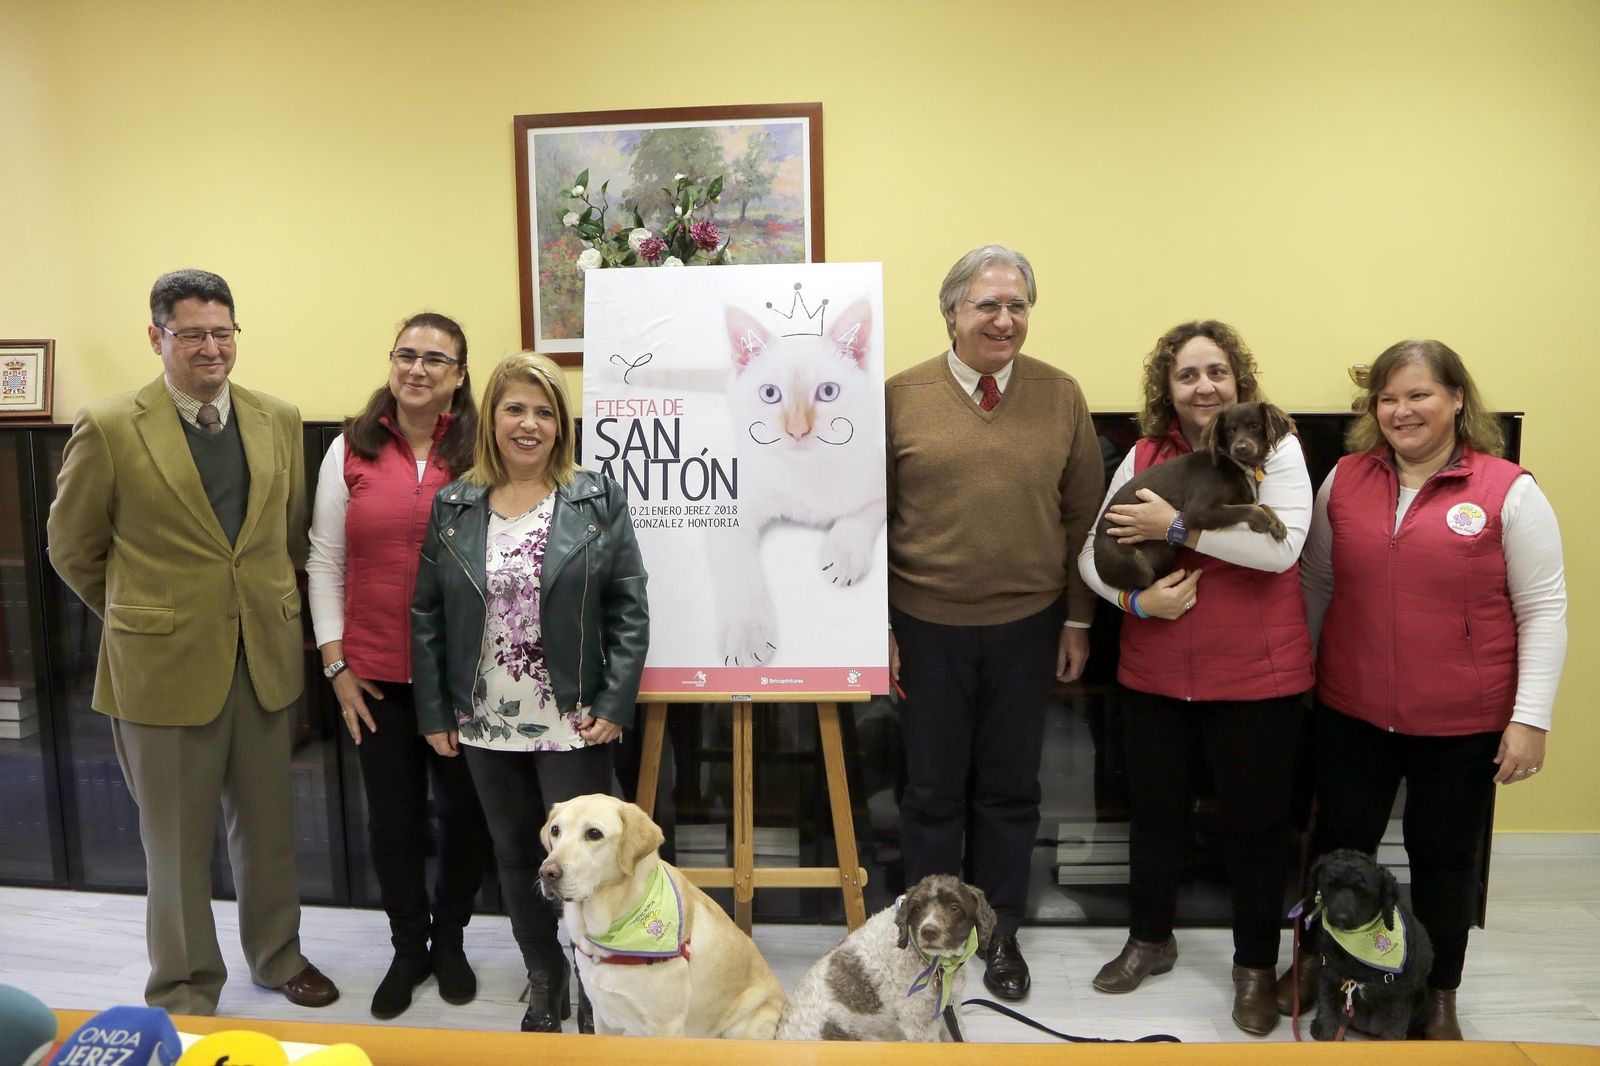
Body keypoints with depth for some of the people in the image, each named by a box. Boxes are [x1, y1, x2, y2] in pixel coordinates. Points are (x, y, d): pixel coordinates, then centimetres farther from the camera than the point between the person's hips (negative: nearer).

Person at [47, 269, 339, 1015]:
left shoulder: (279, 420, 3)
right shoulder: (108, 428, -8)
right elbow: (73, 549, 2)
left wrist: (268, 607, 12)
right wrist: (143, 616, 8)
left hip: (267, 661, 4)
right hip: (163, 667, -3)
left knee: (267, 828, 17)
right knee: (177, 844, 11)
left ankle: (276, 955, 38)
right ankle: (185, 994, 31)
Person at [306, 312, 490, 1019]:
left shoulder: (480, 450, -3)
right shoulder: (352, 450, 1)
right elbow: (325, 562, 3)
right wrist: (335, 664, 0)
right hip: (376, 672, 1)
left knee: (463, 809, 12)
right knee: (393, 816, 12)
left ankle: (449, 940, 35)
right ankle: (408, 947, 34)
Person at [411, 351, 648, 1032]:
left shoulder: (597, 501, -4)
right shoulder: (453, 506, 2)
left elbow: (629, 610, -5)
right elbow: (426, 617, 4)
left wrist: (615, 706, -11)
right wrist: (433, 714, 2)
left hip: (572, 724, -3)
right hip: (485, 725, 3)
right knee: (516, 861, 15)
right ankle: (544, 992, 33)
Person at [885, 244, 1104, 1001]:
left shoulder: (1061, 396, 1)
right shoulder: (900, 396, -4)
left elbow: (1083, 517, 5)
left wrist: (1078, 620, 4)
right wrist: (878, 625, -2)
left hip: (1028, 627, 2)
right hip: (927, 627, -1)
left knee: (1011, 789, 15)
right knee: (933, 789, 13)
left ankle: (1000, 931, 34)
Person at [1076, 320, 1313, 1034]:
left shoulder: (1275, 447, -6)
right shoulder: (1143, 457, 3)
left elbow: (1283, 546, -22)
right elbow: (1092, 553, 3)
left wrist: (1179, 526, -23)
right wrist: (1135, 598, -15)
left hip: (1256, 677, -3)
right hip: (1156, 673, 4)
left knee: (1255, 821, 10)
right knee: (1154, 809, 17)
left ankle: (1256, 964, 32)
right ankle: (1150, 940, 40)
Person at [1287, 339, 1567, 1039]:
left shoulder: (1509, 491, -7)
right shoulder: (1345, 480, 2)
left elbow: (1543, 611, -6)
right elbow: (1316, 583, 10)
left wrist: (1530, 718, -10)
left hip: (1462, 724, -2)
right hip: (1350, 711, 2)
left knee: (1445, 856, 14)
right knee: (1339, 844, 14)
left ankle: (1439, 993, 35)